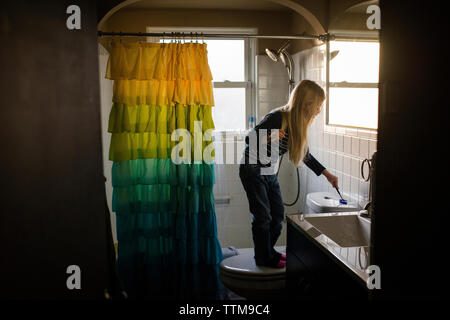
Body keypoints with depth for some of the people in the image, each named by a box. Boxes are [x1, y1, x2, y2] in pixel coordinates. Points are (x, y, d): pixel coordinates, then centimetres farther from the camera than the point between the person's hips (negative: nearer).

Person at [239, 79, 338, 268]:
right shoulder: (278, 117, -24)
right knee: (263, 215, -3)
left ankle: (268, 251, 30)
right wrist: (270, 137, -40)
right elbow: (249, 139, -21)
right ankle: (263, 258, 14)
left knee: (278, 213, 12)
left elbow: (305, 154, 14)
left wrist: (327, 174, 17)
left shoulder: (298, 124, 1)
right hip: (252, 170, -8)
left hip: (270, 173, 8)